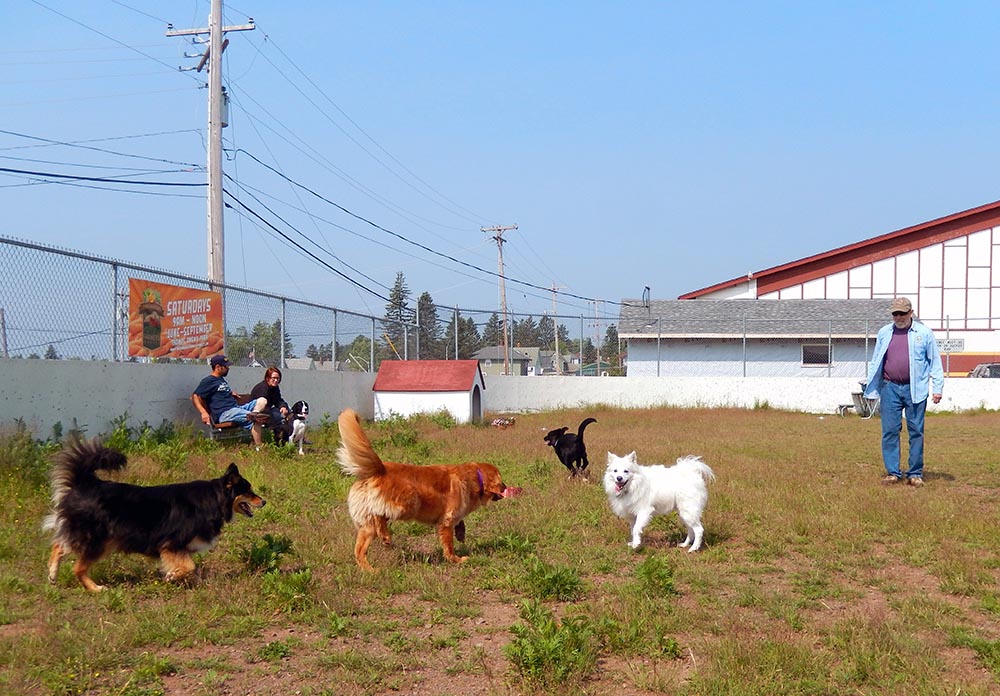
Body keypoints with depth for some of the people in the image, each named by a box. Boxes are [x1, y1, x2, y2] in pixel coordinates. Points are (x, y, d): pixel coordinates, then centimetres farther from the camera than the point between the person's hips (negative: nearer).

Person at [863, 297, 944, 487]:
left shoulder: (924, 333, 4)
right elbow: (875, 362, 16)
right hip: (890, 388, 2)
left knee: (916, 432, 2)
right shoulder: (884, 333, 11)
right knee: (890, 431, 0)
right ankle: (892, 472, 6)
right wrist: (870, 388, 12)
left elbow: (935, 362, 6)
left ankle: (915, 473, 9)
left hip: (915, 389, -2)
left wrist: (937, 388, 0)